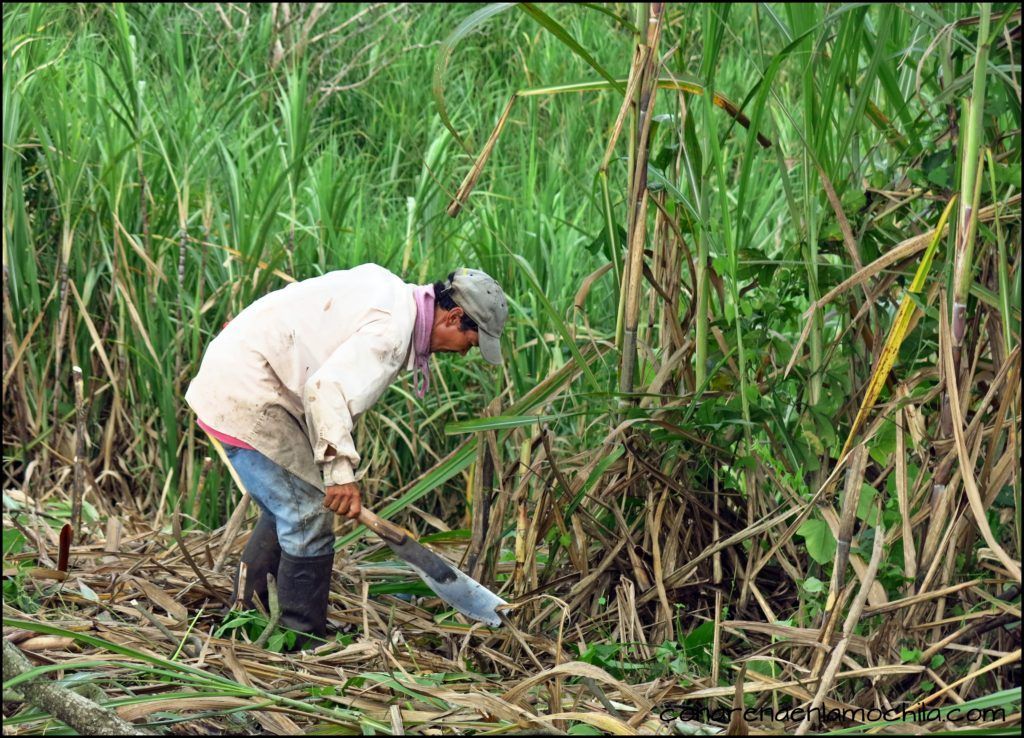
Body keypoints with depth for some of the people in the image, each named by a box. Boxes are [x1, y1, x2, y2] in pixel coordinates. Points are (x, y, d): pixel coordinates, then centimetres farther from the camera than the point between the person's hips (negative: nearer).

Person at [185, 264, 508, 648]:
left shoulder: (390, 290, 11)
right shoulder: (392, 328, -21)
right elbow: (328, 389, -32)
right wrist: (341, 470, -33)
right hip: (249, 396, -11)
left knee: (286, 512, 20)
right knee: (309, 516, -6)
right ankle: (305, 643, 3)